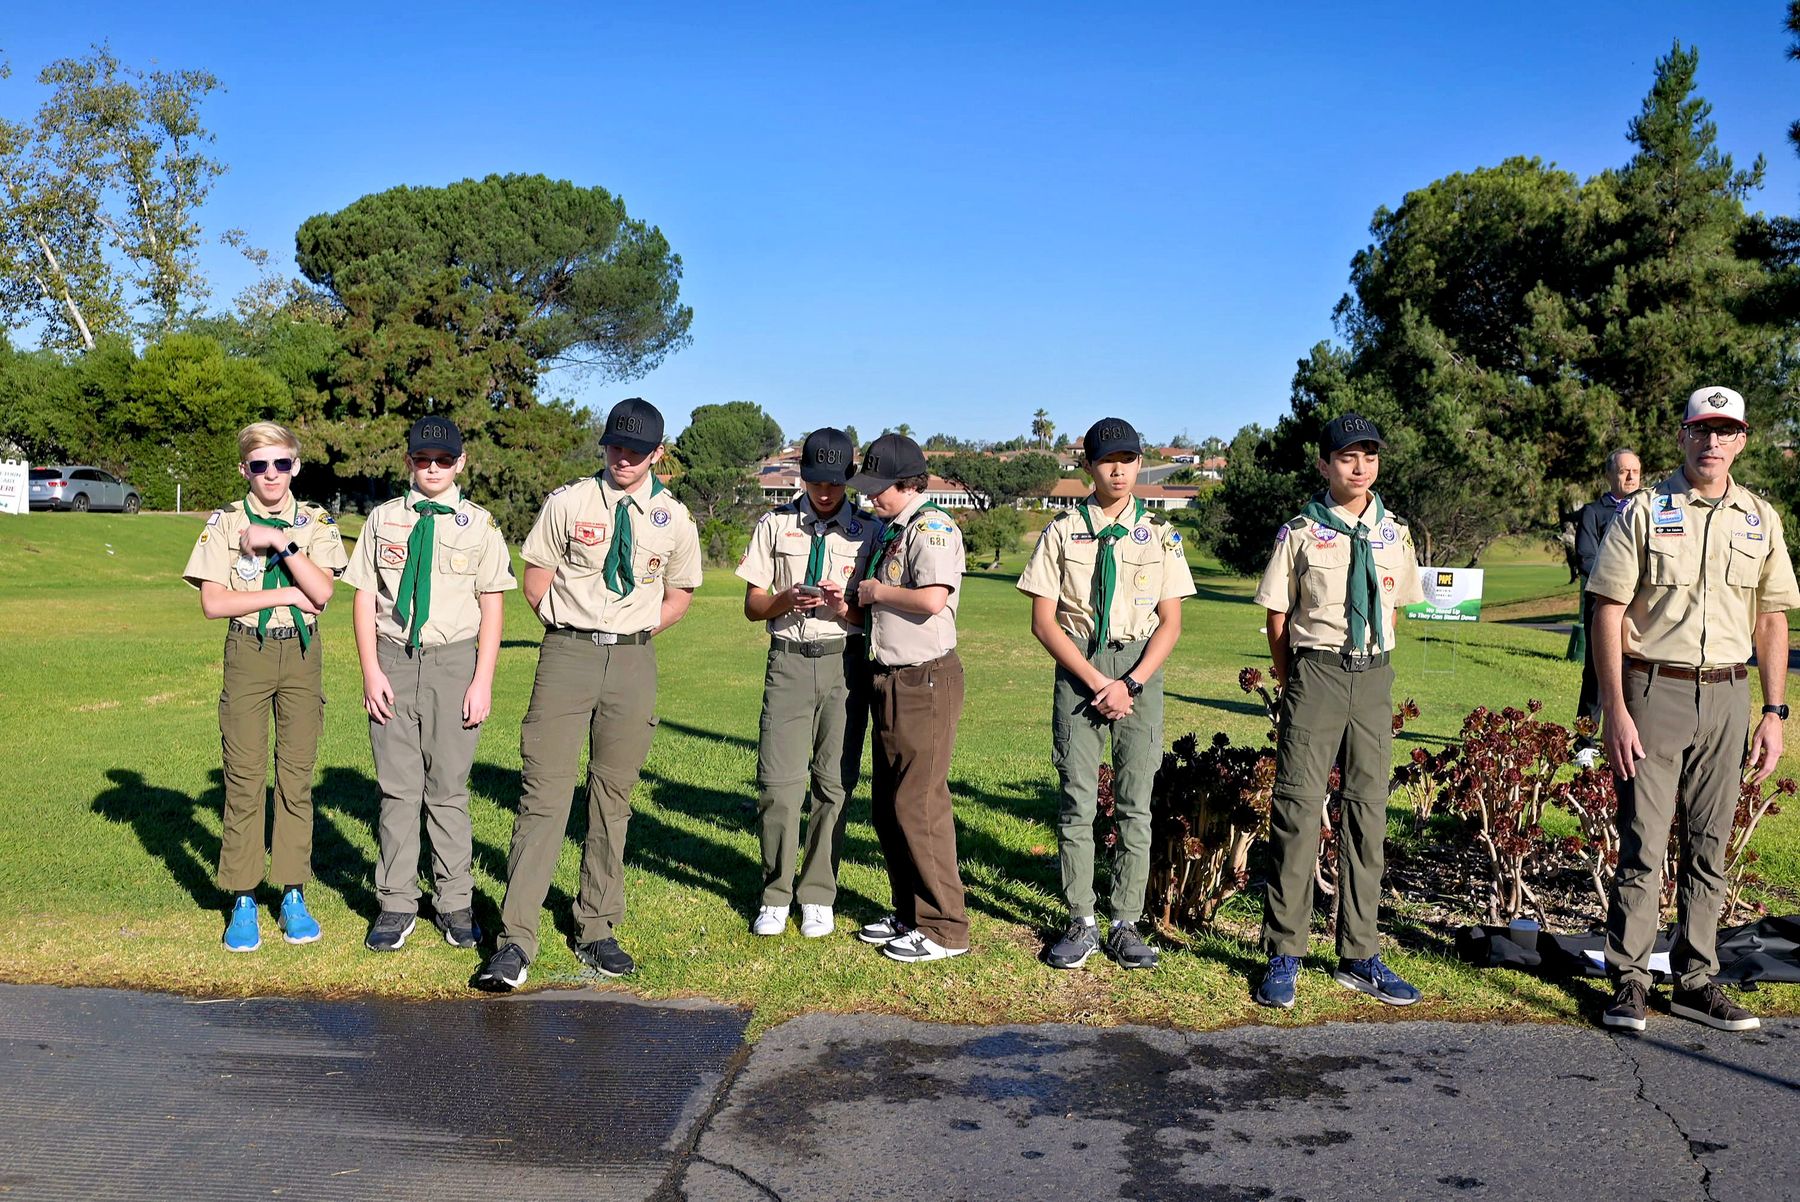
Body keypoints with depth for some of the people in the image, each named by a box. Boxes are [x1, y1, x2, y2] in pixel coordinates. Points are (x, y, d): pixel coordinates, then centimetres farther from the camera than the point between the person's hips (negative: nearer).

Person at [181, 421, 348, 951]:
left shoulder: (316, 523, 5)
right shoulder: (224, 523, 3)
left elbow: (322, 591, -10)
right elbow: (212, 602, -7)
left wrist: (282, 542, -16)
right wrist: (285, 595, -10)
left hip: (302, 653, 1)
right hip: (247, 653, -1)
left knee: (296, 776, 4)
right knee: (243, 777, 0)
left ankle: (293, 896, 13)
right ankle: (243, 901, 8)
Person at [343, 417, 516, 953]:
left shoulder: (479, 524, 4)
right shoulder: (383, 519, 9)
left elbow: (492, 606, 2)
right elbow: (364, 597, 7)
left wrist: (482, 681, -5)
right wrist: (371, 671, -3)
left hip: (455, 661, -1)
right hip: (393, 658, 1)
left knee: (448, 787, 3)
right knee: (397, 787, 3)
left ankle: (455, 903, 14)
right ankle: (397, 904, 12)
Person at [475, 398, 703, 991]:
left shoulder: (673, 519, 6)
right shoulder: (568, 503, 1)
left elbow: (680, 592, 18)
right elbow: (535, 582, 7)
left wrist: (630, 636, 10)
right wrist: (576, 636, 6)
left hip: (634, 661, 2)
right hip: (566, 652, -2)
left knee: (613, 797, 8)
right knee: (545, 792, -8)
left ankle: (597, 931, 19)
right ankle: (515, 942, -7)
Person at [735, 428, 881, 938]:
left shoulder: (869, 530, 7)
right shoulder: (775, 524, 10)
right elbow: (753, 604, 9)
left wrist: (844, 606, -15)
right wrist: (788, 600, -12)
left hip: (846, 662, 0)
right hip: (789, 661, 1)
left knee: (835, 783, 2)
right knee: (778, 782, -5)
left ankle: (817, 896, 14)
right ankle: (775, 896, 10)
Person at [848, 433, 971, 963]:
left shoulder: (931, 527, -13)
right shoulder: (890, 531, 16)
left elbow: (933, 599, -28)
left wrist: (876, 591, -15)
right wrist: (855, 602, 6)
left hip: (926, 681, -10)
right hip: (891, 680, 10)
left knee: (919, 804, -7)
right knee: (887, 805, 14)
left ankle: (945, 927, 3)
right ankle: (909, 913, 26)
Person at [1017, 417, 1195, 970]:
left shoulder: (1159, 534, 6)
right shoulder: (1062, 531, 3)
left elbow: (1170, 623, 3)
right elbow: (1044, 620, -1)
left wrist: (1131, 684, -10)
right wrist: (1096, 680, -10)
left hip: (1141, 668, 1)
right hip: (1077, 668, -1)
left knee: (1135, 803, 2)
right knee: (1077, 800, 0)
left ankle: (1126, 924, 10)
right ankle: (1081, 924, 8)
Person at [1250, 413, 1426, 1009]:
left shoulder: (1394, 534, 9)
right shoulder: (1301, 533, -3)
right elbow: (1278, 618, 1)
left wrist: (1369, 664, 14)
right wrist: (1295, 685, 4)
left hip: (1374, 677, 4)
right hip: (1314, 673, -4)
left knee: (1367, 810, 7)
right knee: (1299, 807, -6)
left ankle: (1359, 955, 16)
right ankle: (1285, 955, 3)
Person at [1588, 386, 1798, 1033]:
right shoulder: (1644, 511, -1)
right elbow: (1609, 612, -5)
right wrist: (1615, 711, -11)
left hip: (1727, 695, 4)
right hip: (1653, 691, -3)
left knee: (1708, 846, 9)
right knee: (1643, 843, -3)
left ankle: (1695, 980, 19)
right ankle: (1629, 980, 6)